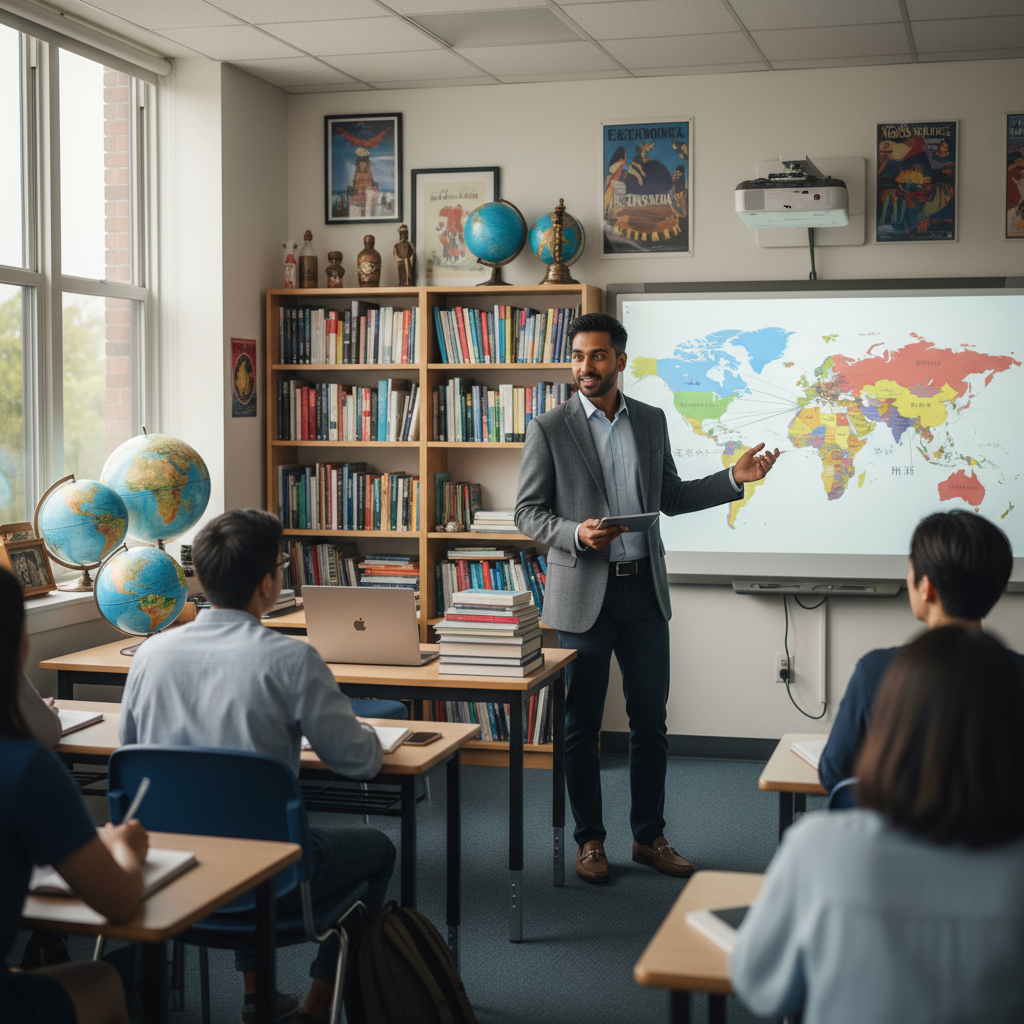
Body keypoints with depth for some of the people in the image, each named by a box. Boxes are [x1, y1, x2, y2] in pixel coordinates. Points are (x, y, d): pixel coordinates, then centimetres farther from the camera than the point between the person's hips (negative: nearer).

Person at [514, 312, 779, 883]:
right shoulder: (549, 429, -3)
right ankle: (590, 840, 20)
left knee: (651, 723, 8)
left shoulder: (652, 421, 8)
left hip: (644, 589, 3)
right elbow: (528, 513, -3)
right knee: (581, 727, 5)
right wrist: (576, 533, -21)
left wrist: (735, 479, 6)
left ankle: (650, 836, 22)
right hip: (583, 593, -3)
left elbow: (670, 497, 16)